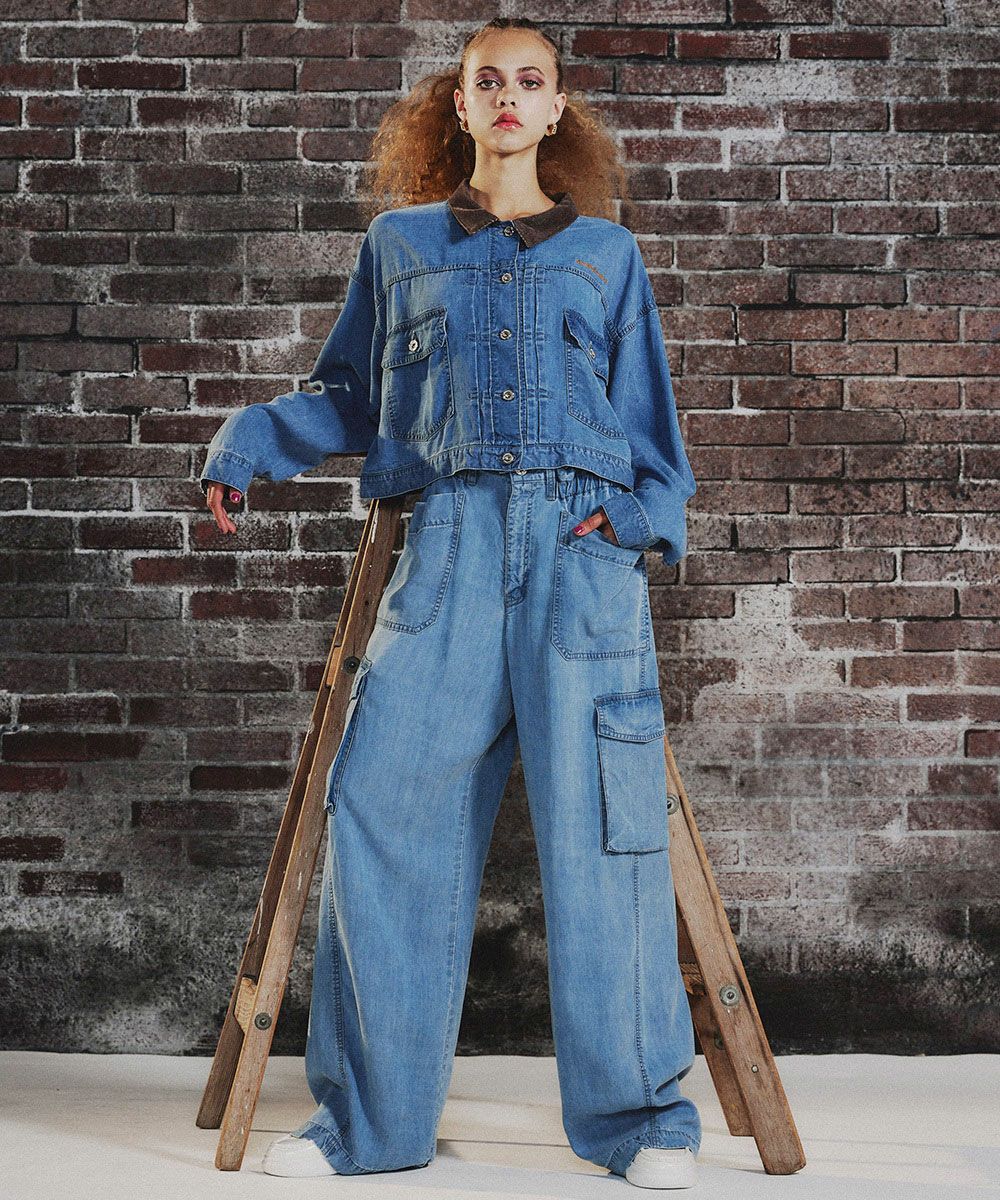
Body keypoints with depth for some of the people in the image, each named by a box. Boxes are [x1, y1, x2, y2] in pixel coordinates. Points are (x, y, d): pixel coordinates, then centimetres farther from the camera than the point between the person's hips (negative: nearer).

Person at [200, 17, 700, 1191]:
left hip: (583, 546, -1)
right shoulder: (399, 245, 19)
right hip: (448, 539, 1)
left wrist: (652, 511, 0)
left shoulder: (607, 253, 18)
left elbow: (648, 415, 17)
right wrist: (251, 440, 7)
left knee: (600, 825, -6)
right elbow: (350, 395, 22)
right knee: (383, 806, -7)